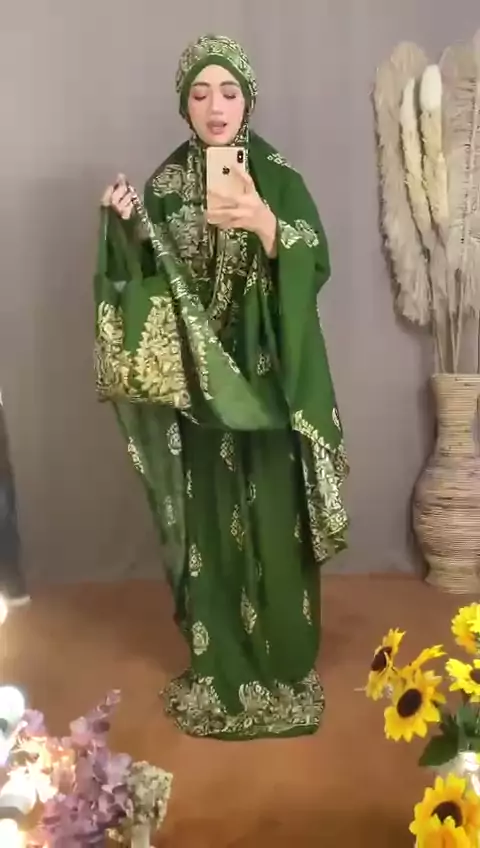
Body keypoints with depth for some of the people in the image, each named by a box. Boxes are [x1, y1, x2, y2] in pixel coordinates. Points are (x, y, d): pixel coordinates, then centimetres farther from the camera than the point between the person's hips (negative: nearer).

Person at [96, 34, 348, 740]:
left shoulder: (281, 181, 0)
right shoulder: (164, 185, 6)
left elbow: (315, 270, -10)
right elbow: (151, 282, 5)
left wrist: (264, 223, -27)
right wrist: (130, 230, -13)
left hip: (266, 385, -2)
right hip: (196, 386, 2)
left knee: (272, 522, 1)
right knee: (209, 526, 8)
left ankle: (283, 671, 19)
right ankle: (220, 670, 25)